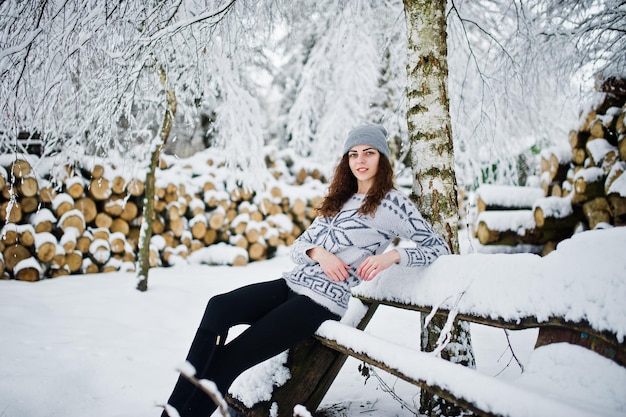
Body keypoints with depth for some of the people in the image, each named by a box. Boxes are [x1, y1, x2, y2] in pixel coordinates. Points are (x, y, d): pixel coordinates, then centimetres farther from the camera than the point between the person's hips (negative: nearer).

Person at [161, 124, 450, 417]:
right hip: (293, 283, 7)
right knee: (219, 307, -19)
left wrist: (394, 255, -15)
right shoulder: (338, 199, 21)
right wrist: (319, 253, -7)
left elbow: (440, 248, 1)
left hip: (324, 301, -6)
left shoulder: (393, 202, 2)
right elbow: (297, 247, 17)